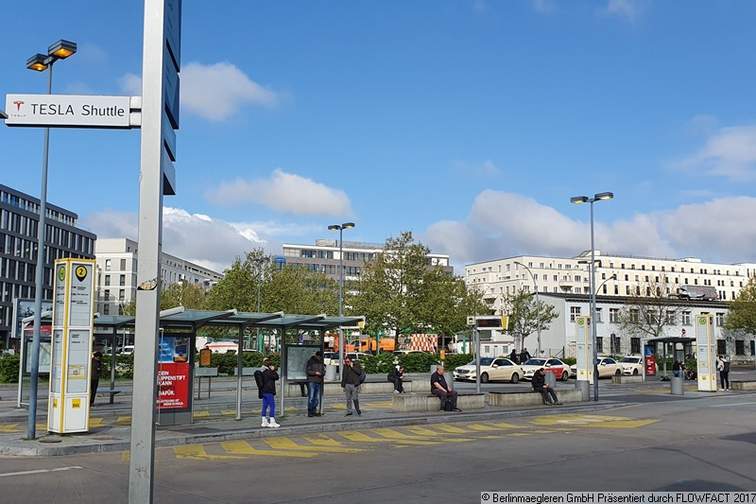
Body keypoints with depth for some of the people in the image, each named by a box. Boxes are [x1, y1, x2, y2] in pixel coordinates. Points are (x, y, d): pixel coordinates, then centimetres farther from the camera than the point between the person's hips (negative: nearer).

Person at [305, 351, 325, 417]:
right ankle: (309, 412, -4)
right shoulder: (310, 361, -1)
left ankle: (314, 411, 14)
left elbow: (323, 371, 15)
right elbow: (307, 371, -8)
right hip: (311, 381, -6)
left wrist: (321, 373, -7)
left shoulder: (321, 362, 15)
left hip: (318, 382, 6)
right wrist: (315, 373, -18)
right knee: (311, 397, -8)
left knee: (317, 398, 6)